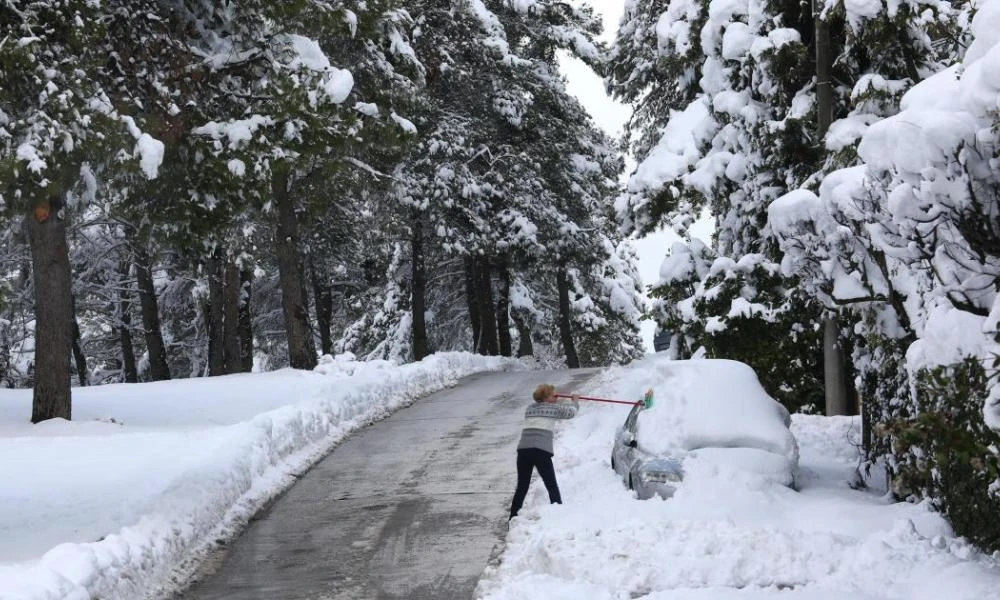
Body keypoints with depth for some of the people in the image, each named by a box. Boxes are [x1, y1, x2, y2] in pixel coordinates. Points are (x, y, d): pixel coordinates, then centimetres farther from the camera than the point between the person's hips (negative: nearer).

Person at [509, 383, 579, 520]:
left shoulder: (530, 408, 20)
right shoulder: (553, 408, 8)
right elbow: (571, 412, 25)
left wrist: (571, 401, 47)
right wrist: (575, 402, 46)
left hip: (523, 449, 5)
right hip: (541, 451, -5)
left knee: (522, 488, 12)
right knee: (552, 487, 5)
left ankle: (512, 520, 11)